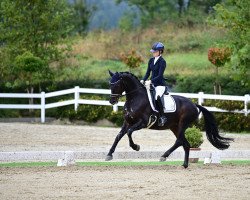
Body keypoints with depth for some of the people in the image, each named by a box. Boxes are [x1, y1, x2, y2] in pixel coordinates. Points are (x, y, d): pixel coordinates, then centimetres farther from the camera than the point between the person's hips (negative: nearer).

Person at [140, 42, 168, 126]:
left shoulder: (162, 62, -12)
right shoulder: (151, 60, 9)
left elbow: (160, 75, -18)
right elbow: (148, 72, 11)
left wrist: (150, 81, -28)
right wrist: (143, 80, -5)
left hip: (160, 84, -8)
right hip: (152, 84, 8)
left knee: (157, 97, -32)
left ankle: (162, 117, -25)